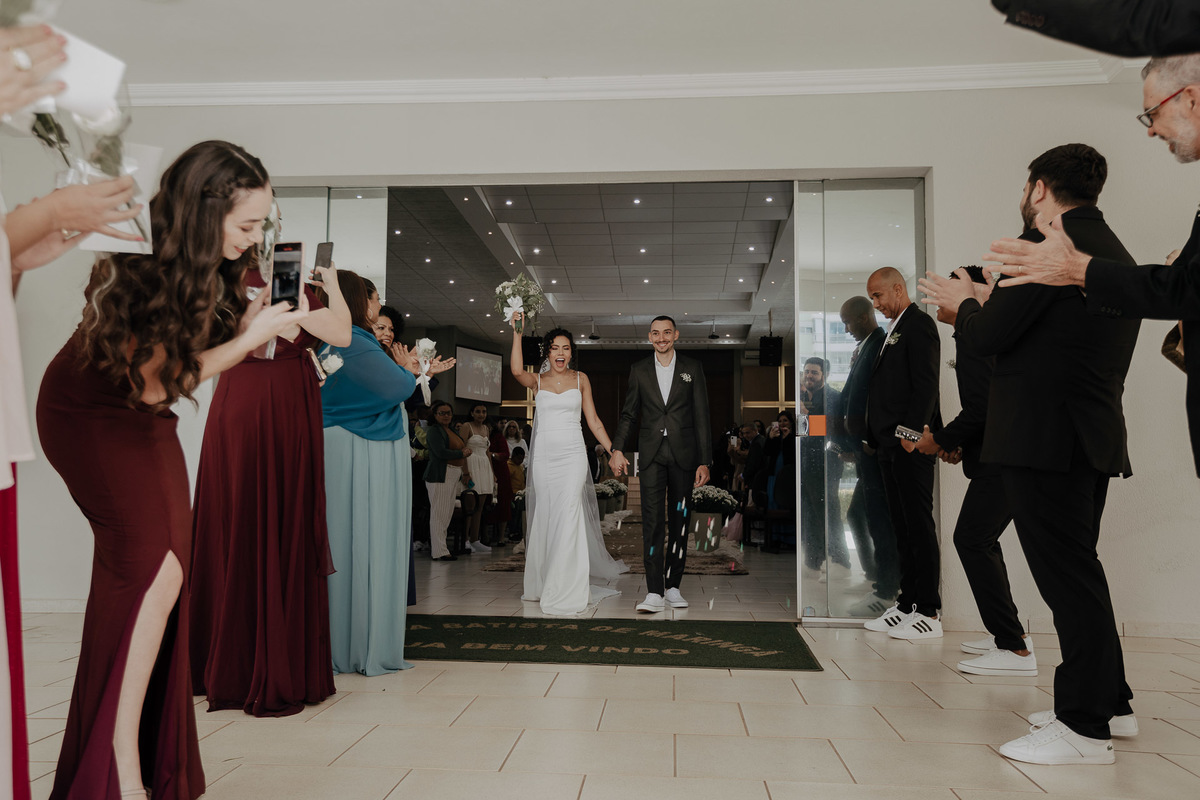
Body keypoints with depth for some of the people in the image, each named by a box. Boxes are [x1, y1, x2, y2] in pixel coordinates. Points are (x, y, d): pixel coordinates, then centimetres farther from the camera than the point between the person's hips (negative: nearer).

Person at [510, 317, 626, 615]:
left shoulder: (580, 379, 8)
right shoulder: (537, 380, 5)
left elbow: (593, 420, 10)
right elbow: (516, 370, -18)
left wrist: (613, 450, 4)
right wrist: (517, 333, -21)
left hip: (572, 456, -1)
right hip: (543, 456, 1)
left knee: (568, 517, -10)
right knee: (545, 519, 6)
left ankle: (566, 592, -5)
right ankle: (544, 583, 23)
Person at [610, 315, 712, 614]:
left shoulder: (693, 368, 5)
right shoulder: (639, 370, 9)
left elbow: (701, 417, 3)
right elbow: (629, 413, 11)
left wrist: (704, 461, -2)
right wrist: (617, 449, -2)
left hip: (683, 454, 0)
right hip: (651, 454, 0)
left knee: (678, 521, 6)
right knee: (652, 520, -9)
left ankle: (673, 587, 17)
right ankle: (654, 594, -10)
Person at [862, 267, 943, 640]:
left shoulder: (918, 324, -5)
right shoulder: (893, 332, 23)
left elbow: (925, 385, -15)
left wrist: (912, 433, -20)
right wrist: (877, 438, 14)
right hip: (890, 445, 9)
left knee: (919, 526, -6)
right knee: (902, 528, 11)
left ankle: (928, 614, -2)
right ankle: (907, 605, 17)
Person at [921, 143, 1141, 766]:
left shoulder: (1047, 246, -13)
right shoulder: (1118, 256, 17)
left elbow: (986, 336, -16)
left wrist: (964, 304, 6)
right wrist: (985, 306, 21)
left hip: (1044, 437, -10)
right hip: (1094, 436, 10)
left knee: (1067, 575, -4)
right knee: (1078, 569, 19)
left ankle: (1084, 727, 5)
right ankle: (1110, 703, 30)